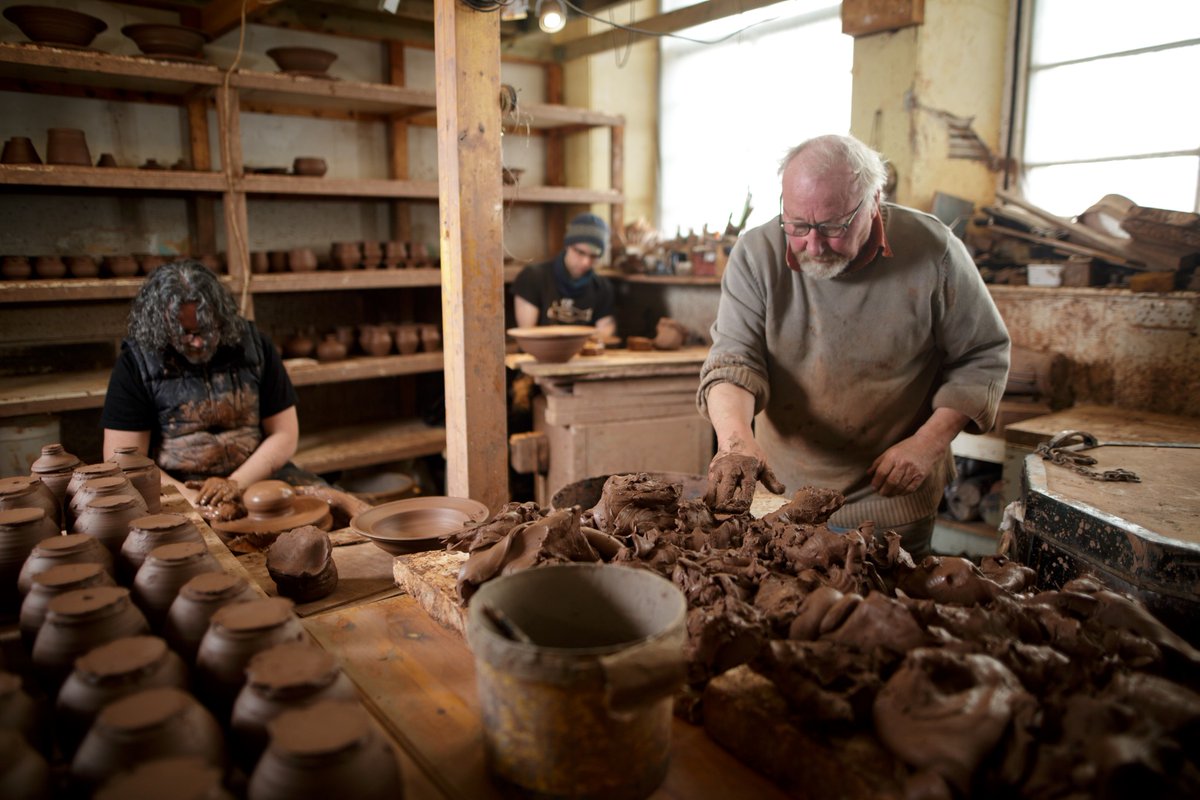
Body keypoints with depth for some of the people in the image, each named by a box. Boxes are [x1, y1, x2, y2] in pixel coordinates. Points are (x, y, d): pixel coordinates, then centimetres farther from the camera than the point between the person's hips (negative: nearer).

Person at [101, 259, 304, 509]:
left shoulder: (253, 345, 0)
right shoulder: (136, 364, -5)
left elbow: (284, 435, 1)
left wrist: (236, 484, -13)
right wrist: (191, 498, -20)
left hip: (254, 477, 3)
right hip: (175, 491, -2)